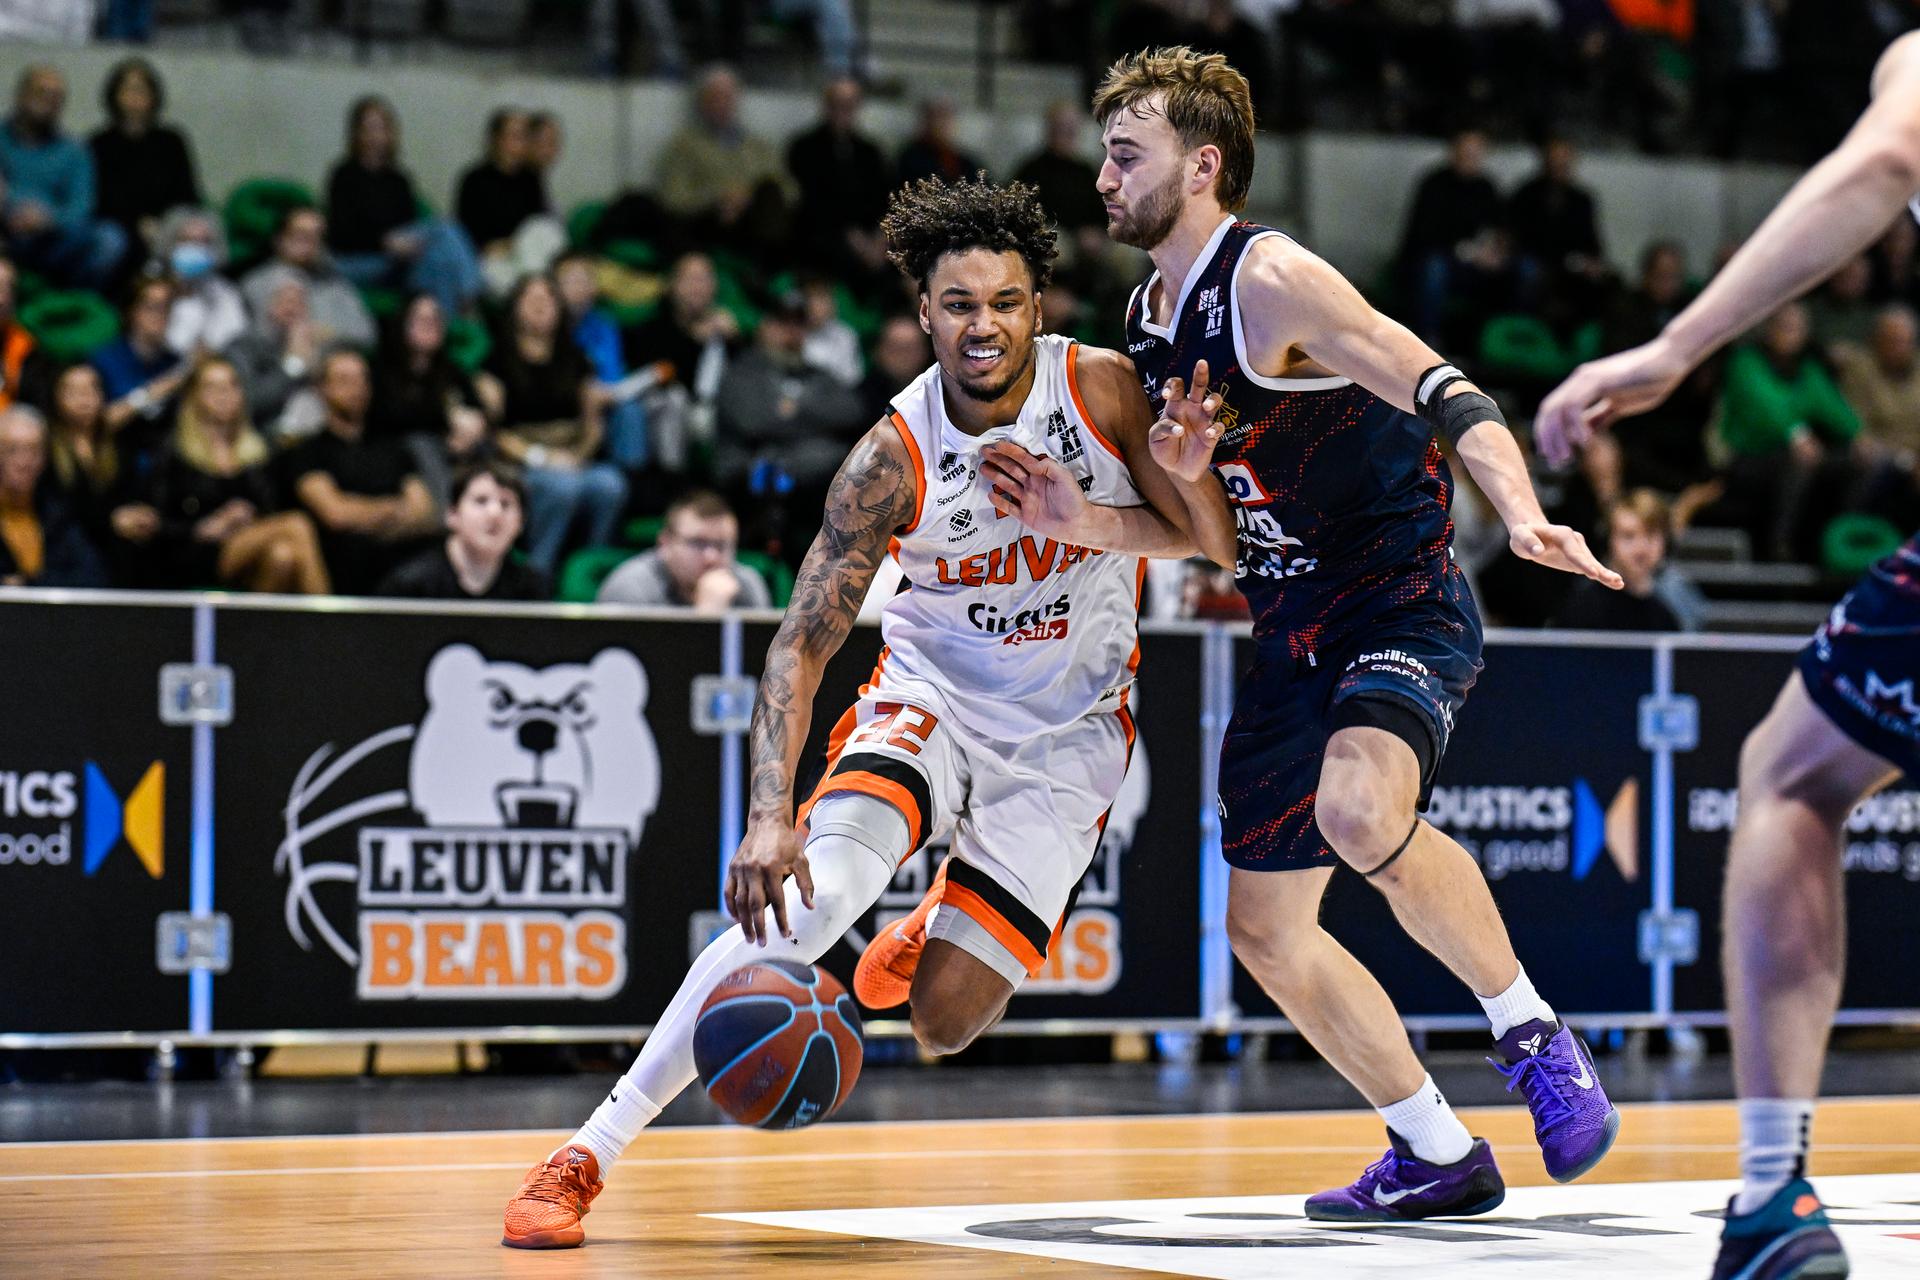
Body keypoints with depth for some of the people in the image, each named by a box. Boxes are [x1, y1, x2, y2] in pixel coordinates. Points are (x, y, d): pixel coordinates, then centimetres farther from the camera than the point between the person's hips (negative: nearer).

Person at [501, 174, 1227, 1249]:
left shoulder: (1102, 390, -14)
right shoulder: (896, 459, -18)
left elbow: (1198, 536, -4)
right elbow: (801, 647, -19)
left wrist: (1077, 508, -26)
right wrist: (771, 815, -33)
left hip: (1067, 734, 1)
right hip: (933, 696, -1)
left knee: (947, 1019, -10)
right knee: (813, 896, -29)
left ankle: (927, 953, 32)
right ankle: (588, 1155, -23)